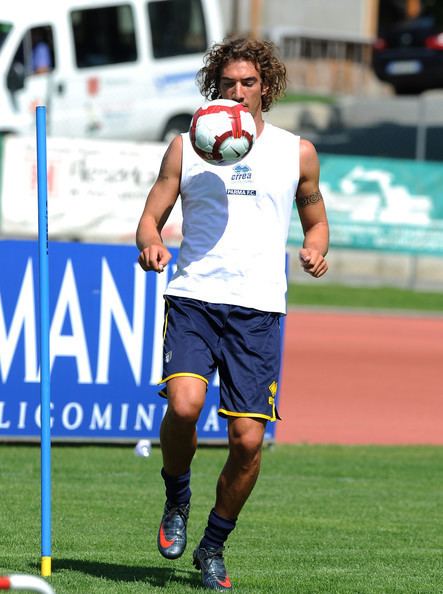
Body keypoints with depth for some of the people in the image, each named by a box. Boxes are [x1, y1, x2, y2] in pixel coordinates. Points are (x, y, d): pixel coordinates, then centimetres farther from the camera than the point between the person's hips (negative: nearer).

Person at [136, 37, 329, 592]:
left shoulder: (297, 152, 11)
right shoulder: (186, 146, 10)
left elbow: (315, 218, 23)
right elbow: (151, 217, 12)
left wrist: (314, 249, 0)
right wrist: (150, 243, -11)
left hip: (257, 310, 1)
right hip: (193, 299, -1)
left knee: (248, 439, -6)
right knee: (183, 405, -25)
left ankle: (213, 548, 16)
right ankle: (176, 500, 4)